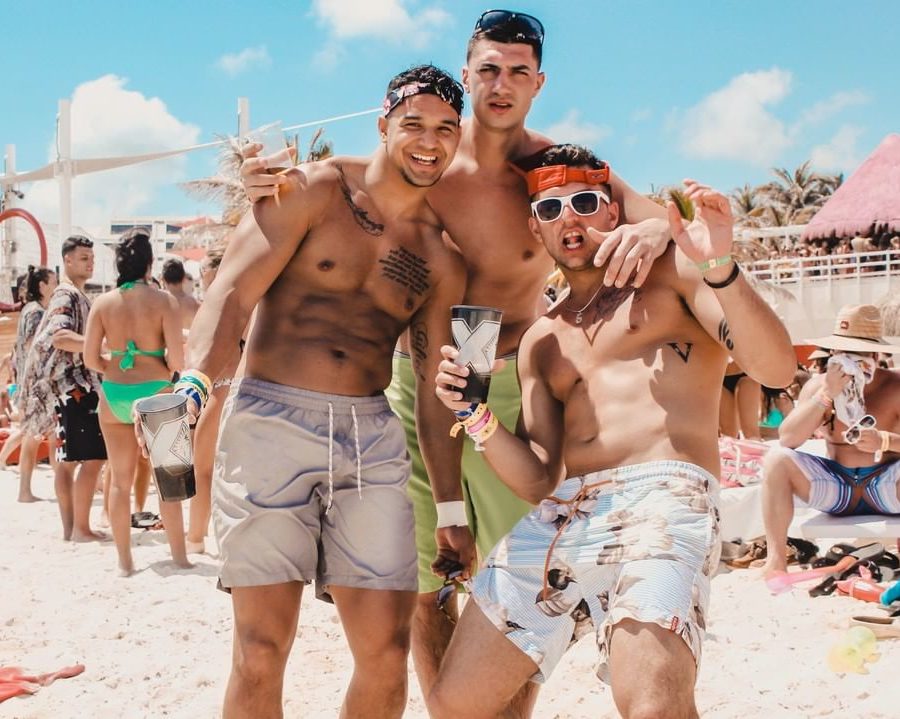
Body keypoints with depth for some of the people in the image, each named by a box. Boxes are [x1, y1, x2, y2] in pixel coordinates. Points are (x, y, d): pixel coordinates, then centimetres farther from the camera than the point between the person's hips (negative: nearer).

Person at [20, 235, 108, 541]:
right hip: (76, 386, -10)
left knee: (68, 459, 10)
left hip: (75, 387, 10)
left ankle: (69, 527, 13)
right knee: (92, 459, -10)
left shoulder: (77, 295, 19)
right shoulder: (66, 295, -11)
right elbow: (60, 337, -26)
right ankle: (81, 528, -8)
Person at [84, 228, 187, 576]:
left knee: (120, 479, 12)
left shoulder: (103, 302, -1)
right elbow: (176, 358, -15)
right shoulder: (163, 300, -9)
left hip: (113, 395, 3)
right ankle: (179, 555, 14)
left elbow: (90, 358, -1)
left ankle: (124, 559, 17)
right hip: (154, 392, -3)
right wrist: (174, 375, 7)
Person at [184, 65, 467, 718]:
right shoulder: (314, 191, 3)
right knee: (262, 652, -3)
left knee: (387, 655, 0)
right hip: (271, 423, -3)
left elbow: (435, 394, 16)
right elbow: (233, 293, -8)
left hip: (374, 442, 4)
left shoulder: (441, 259, 14)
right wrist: (196, 379, -26)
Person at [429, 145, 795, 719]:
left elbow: (776, 368, -2)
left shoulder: (670, 271, 13)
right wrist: (475, 413, 4)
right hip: (558, 517, 6)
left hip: (661, 499, -6)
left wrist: (720, 267, -16)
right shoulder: (541, 342, 26)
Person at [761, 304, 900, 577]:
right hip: (837, 486, 3)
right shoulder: (818, 385, -1)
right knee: (776, 458, -20)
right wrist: (826, 395, -23)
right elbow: (787, 439, -14)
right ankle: (775, 560, -21)